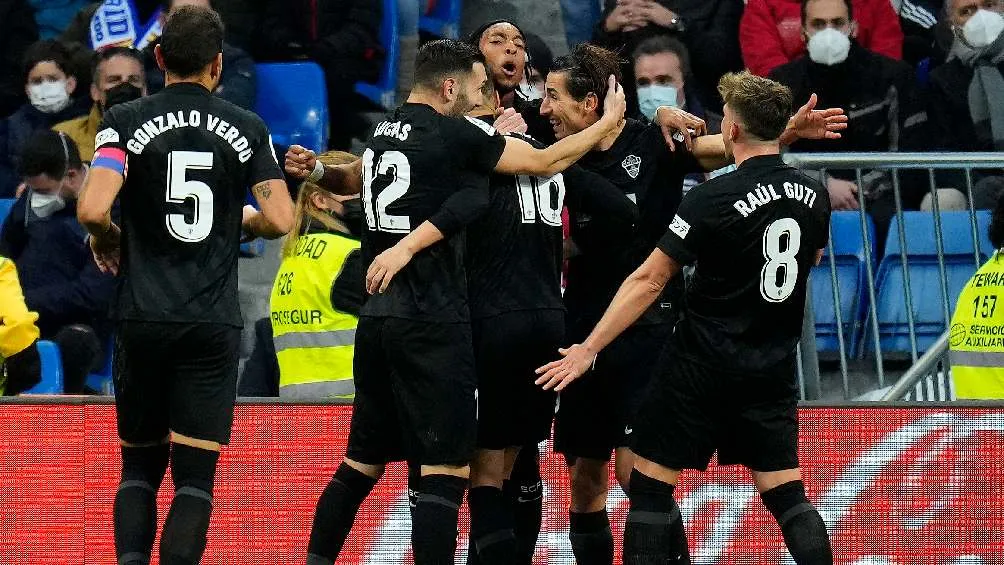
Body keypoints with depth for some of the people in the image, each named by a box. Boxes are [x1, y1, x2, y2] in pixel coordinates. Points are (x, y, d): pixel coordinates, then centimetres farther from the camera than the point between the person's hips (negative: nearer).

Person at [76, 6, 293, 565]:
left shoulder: (128, 121, -2)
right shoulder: (247, 128, 2)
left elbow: (93, 209, -15)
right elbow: (280, 220, -3)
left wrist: (107, 240, 7)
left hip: (143, 316, 0)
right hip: (214, 324, 0)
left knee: (140, 466, 12)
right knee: (196, 475, 1)